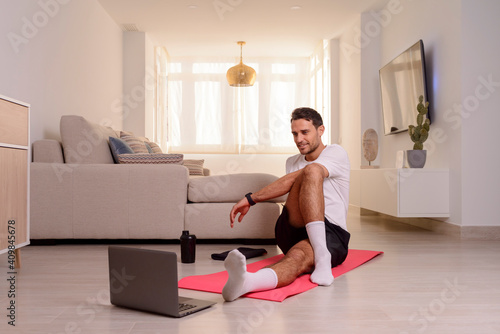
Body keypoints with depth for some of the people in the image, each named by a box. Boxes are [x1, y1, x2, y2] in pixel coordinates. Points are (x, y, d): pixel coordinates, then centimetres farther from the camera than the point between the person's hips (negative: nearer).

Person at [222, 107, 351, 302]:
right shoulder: (292, 162, 22)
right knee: (310, 172, -26)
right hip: (293, 233, 3)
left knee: (299, 255, -39)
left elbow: (293, 180, -14)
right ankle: (321, 259, -42)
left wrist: (251, 198, -17)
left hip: (331, 235, -2)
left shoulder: (336, 153, 0)